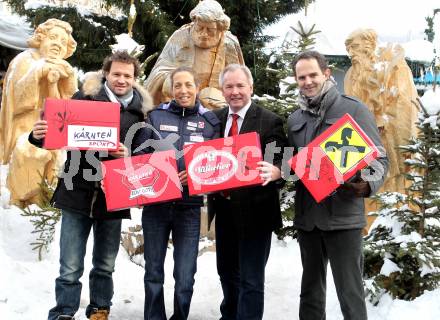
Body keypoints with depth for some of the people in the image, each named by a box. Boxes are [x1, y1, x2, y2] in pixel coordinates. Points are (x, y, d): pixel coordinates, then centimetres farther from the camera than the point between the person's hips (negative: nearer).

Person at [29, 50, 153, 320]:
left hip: (113, 197, 2)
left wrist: (129, 154, -16)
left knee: (105, 266, 15)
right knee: (70, 268, 1)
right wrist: (39, 135, -18)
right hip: (77, 194, -2)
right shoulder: (84, 97, 1)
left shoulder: (141, 109, 5)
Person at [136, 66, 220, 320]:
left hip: (189, 205, -1)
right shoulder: (156, 116, 5)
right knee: (153, 272, 9)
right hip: (155, 202, 1)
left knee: (185, 277, 0)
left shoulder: (210, 121, 5)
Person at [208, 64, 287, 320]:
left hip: (254, 209, -5)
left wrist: (272, 172, -36)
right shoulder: (214, 118, 7)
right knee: (227, 271, 22)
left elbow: (281, 162, -15)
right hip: (223, 207, 6)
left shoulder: (270, 121, -8)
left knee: (251, 279, 1)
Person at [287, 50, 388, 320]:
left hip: (344, 215, -5)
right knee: (311, 289, 17)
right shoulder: (295, 119, 11)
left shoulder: (354, 109, -4)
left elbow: (379, 158, -7)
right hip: (307, 216, 5)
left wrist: (367, 184, -26)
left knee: (350, 292, -1)